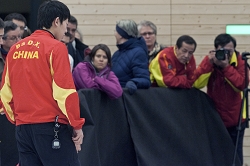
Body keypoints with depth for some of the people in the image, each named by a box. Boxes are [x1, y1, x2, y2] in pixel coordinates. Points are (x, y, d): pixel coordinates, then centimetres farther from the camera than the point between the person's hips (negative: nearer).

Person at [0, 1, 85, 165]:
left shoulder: (15, 49, 10)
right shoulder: (56, 48, -7)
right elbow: (65, 91, -12)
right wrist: (77, 125, -5)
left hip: (22, 127, 6)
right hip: (50, 127, -6)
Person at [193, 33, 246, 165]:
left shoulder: (239, 61, -8)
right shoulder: (209, 59, -8)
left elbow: (241, 85, -22)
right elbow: (197, 84, -19)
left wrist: (226, 66, -28)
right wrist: (209, 63, -27)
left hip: (235, 119, 0)